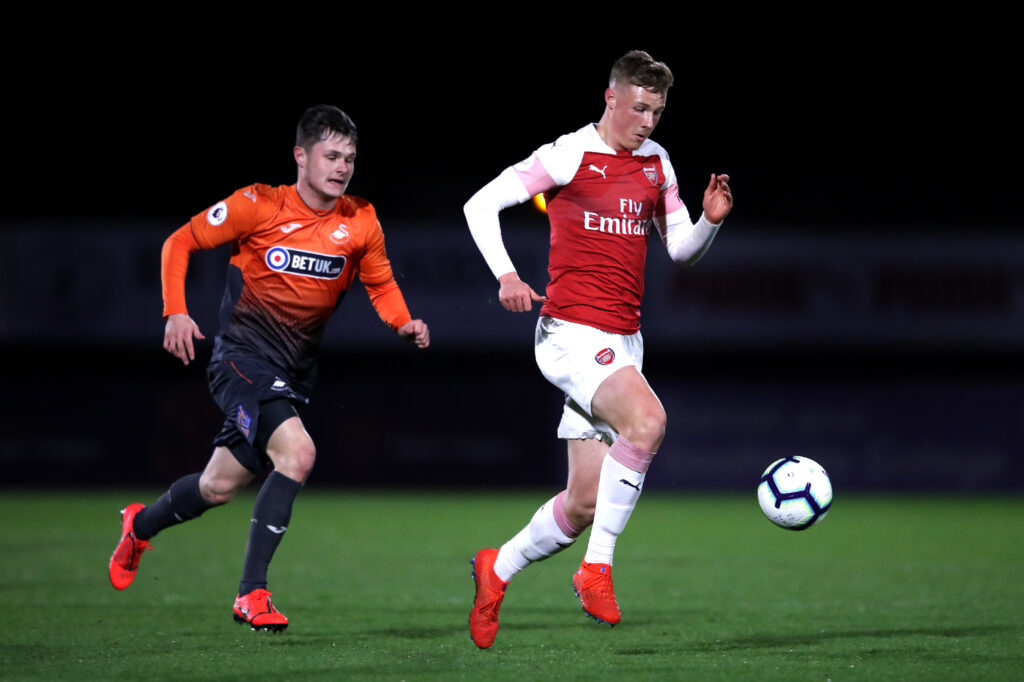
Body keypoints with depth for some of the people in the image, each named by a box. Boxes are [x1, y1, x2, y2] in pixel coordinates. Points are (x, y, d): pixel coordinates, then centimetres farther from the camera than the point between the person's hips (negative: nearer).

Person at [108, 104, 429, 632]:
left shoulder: (360, 222, -1)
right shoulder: (259, 206, -11)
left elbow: (380, 283, 14)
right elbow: (180, 243, -3)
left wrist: (404, 323, -7)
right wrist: (176, 313, -14)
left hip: (294, 371, 6)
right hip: (241, 357, -6)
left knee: (219, 487, 11)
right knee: (297, 453, -27)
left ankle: (141, 525, 42)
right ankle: (252, 594, -18)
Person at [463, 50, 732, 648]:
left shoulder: (657, 163, 13)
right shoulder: (571, 155, -6)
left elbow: (682, 249, 19)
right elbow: (481, 204, -6)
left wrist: (711, 221, -2)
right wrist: (506, 273, -19)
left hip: (623, 343, 7)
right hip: (572, 331, -7)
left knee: (586, 502, 6)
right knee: (647, 420, -32)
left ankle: (498, 570, 29)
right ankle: (597, 569, -22)